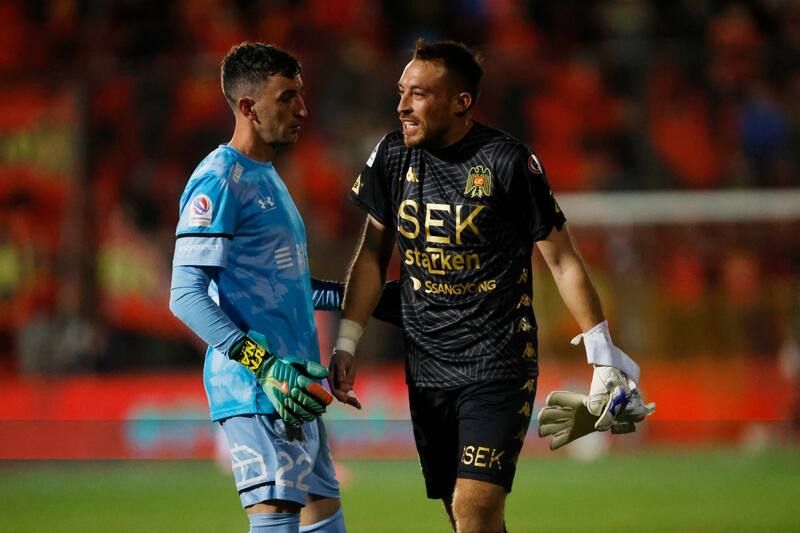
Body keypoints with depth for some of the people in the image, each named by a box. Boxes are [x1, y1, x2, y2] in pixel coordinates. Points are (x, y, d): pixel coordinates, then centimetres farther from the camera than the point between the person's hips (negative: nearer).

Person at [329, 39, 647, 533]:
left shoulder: (508, 162, -12)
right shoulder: (393, 155, 3)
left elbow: (562, 258, -5)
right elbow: (374, 253, 13)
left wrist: (602, 353, -5)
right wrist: (346, 344, 8)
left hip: (499, 366, -5)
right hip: (425, 367, 5)